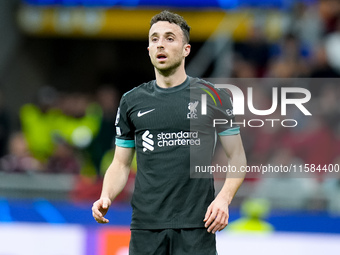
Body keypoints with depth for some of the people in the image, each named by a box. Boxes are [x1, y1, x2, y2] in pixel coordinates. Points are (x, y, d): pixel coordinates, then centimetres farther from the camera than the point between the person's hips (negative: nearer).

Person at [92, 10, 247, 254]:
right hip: (146, 225, 3)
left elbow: (237, 157, 4)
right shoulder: (132, 101, 10)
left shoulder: (213, 96, 2)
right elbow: (121, 163, 14)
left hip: (196, 225, -2)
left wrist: (224, 198, -12)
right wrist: (106, 197, -5)